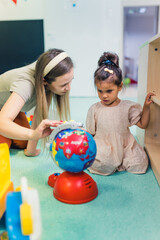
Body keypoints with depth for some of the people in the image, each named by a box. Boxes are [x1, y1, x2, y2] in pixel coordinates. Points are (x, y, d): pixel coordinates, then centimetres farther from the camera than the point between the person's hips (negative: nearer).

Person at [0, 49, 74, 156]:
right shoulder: (25, 83, -45)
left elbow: (40, 113, -24)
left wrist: (31, 149, -24)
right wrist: (33, 134, -74)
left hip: (14, 107, 5)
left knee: (22, 144, 0)